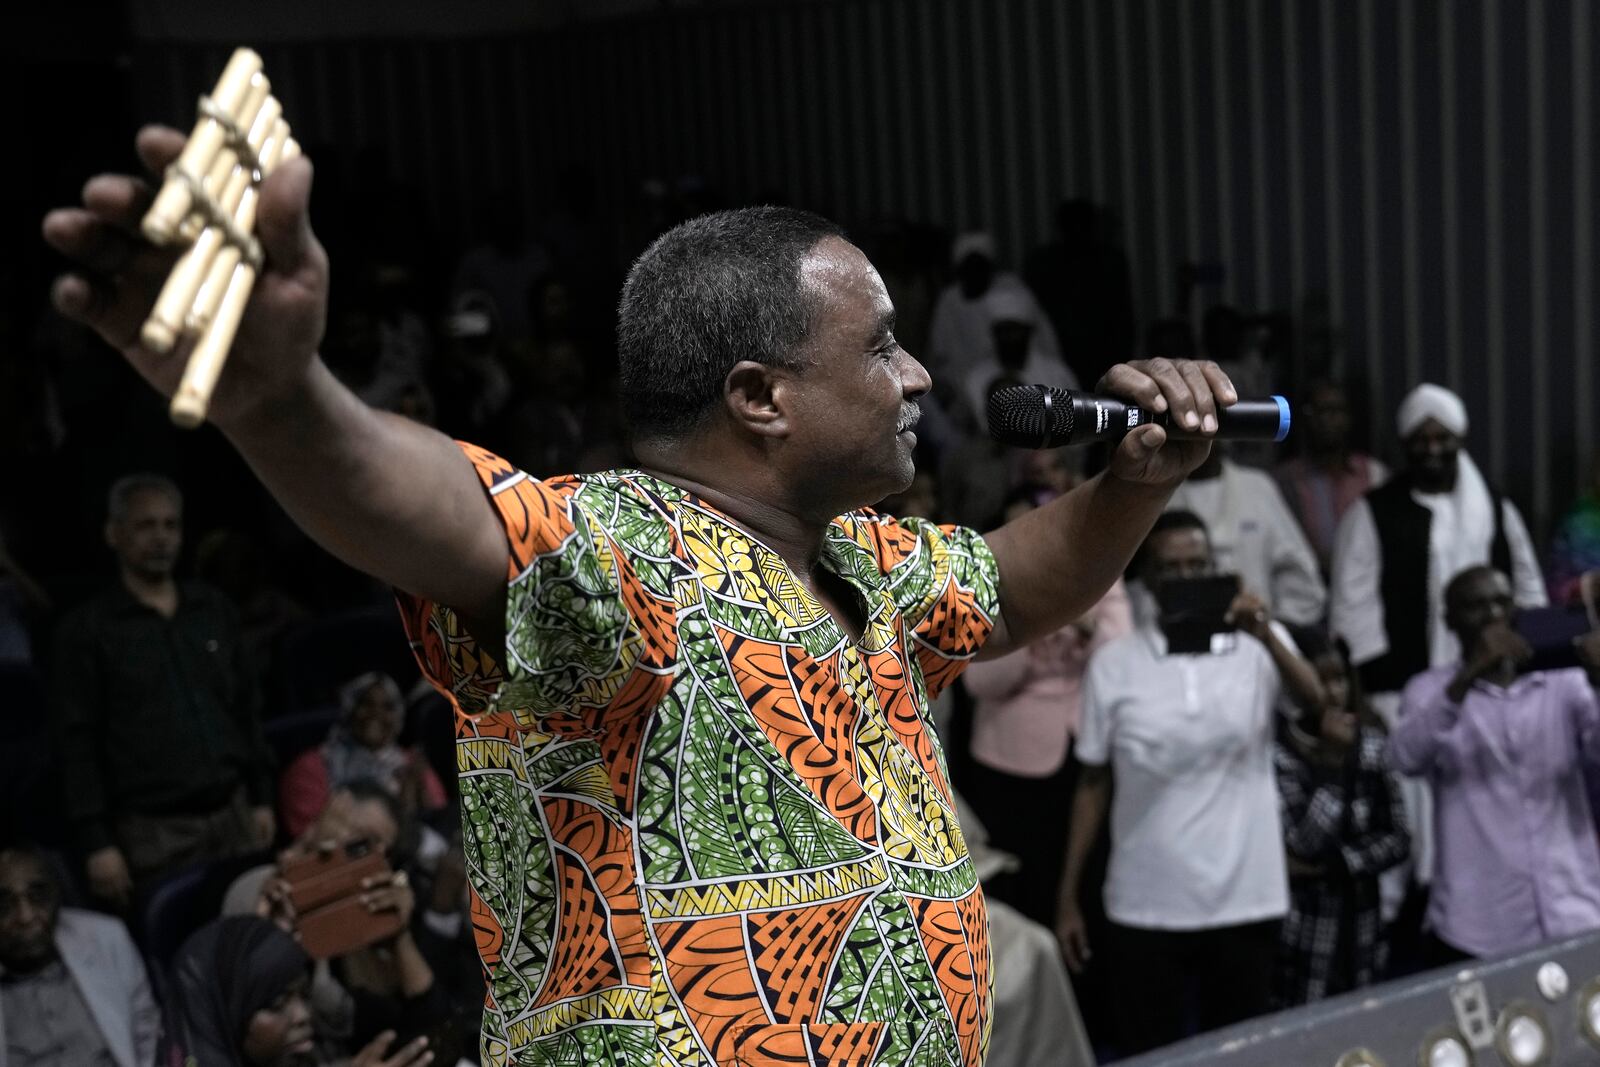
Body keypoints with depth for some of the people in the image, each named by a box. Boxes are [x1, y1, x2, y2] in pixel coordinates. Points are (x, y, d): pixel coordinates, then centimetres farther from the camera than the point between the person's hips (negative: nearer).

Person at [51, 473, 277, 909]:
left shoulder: (214, 610, 12)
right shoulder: (87, 629, -1)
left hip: (233, 814, 4)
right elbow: (77, 743, -5)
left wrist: (262, 799, 12)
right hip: (154, 832, -4)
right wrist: (97, 843, -10)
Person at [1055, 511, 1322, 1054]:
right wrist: (1068, 898, 3)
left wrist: (1266, 636, -38)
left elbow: (1315, 701, -20)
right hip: (1146, 907, 0)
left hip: (1246, 901, 0)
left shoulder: (1258, 645, 0)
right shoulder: (1113, 664, 0)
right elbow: (1093, 784, 5)